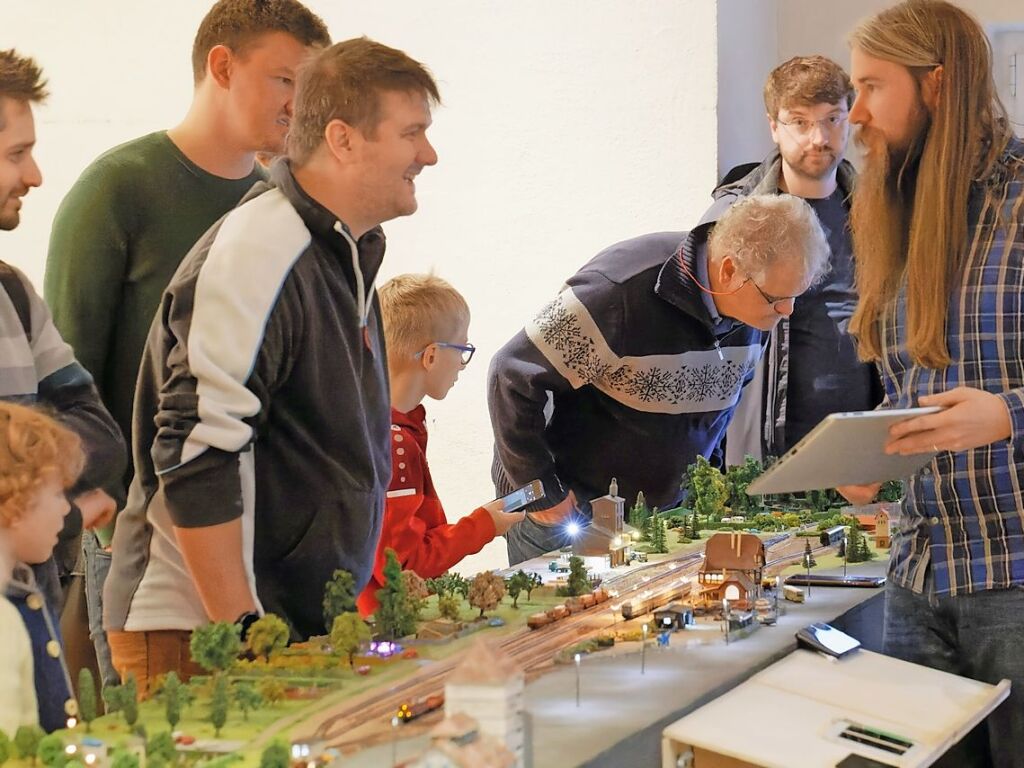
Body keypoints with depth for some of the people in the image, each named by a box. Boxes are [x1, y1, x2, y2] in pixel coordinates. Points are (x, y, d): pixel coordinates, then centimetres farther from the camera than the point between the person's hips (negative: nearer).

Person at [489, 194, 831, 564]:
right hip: (572, 509, -6)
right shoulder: (620, 296, -29)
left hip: (669, 508, 6)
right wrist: (542, 493, -19)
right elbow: (513, 377, -24)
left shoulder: (755, 304, -6)